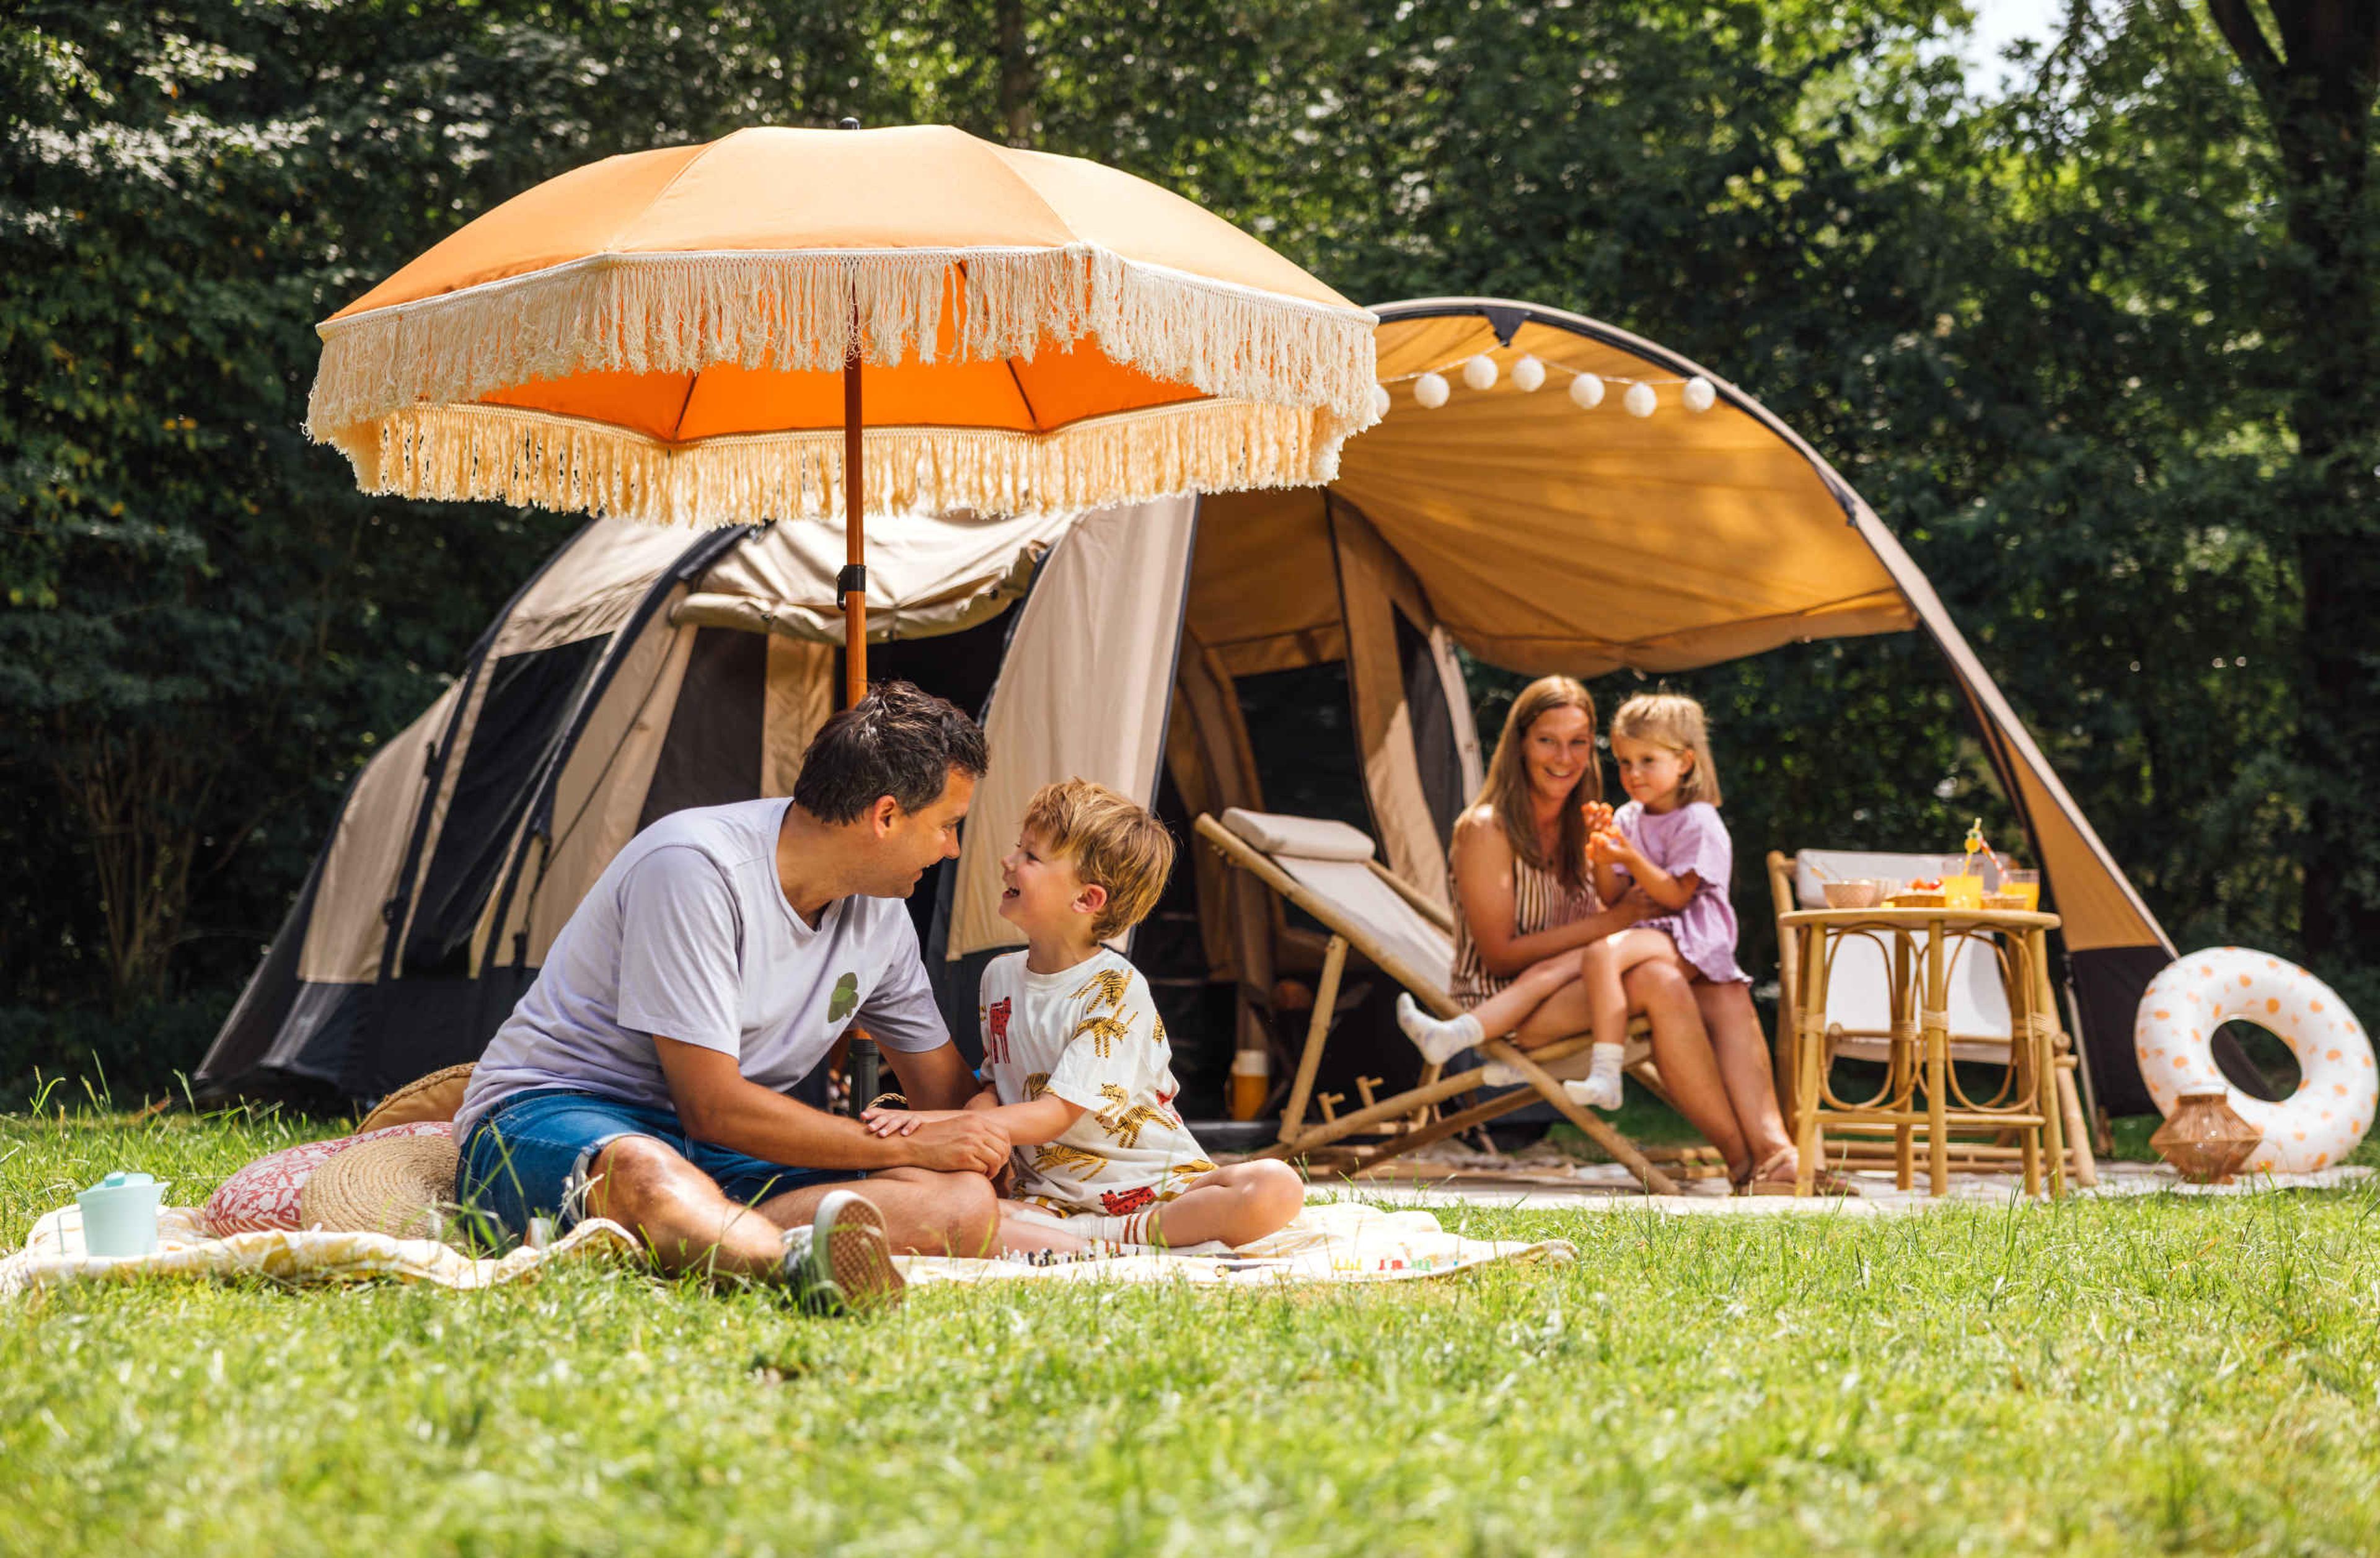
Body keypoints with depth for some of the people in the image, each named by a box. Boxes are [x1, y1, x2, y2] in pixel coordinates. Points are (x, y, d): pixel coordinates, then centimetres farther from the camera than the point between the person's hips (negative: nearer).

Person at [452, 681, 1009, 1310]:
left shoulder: (879, 912, 7)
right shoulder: (696, 866, -19)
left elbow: (950, 1094, 23)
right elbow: (713, 1110, -21)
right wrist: (914, 1147, -15)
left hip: (718, 1160, 7)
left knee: (965, 1202, -20)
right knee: (644, 1174, -45)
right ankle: (800, 1259, -72)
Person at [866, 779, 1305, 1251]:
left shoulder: (1117, 990, -10)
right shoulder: (1000, 976, 10)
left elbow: (1056, 1115, -15)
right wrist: (978, 1120, -10)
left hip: (1155, 1190, -4)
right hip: (1050, 1200, 4)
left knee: (1276, 1187, -31)